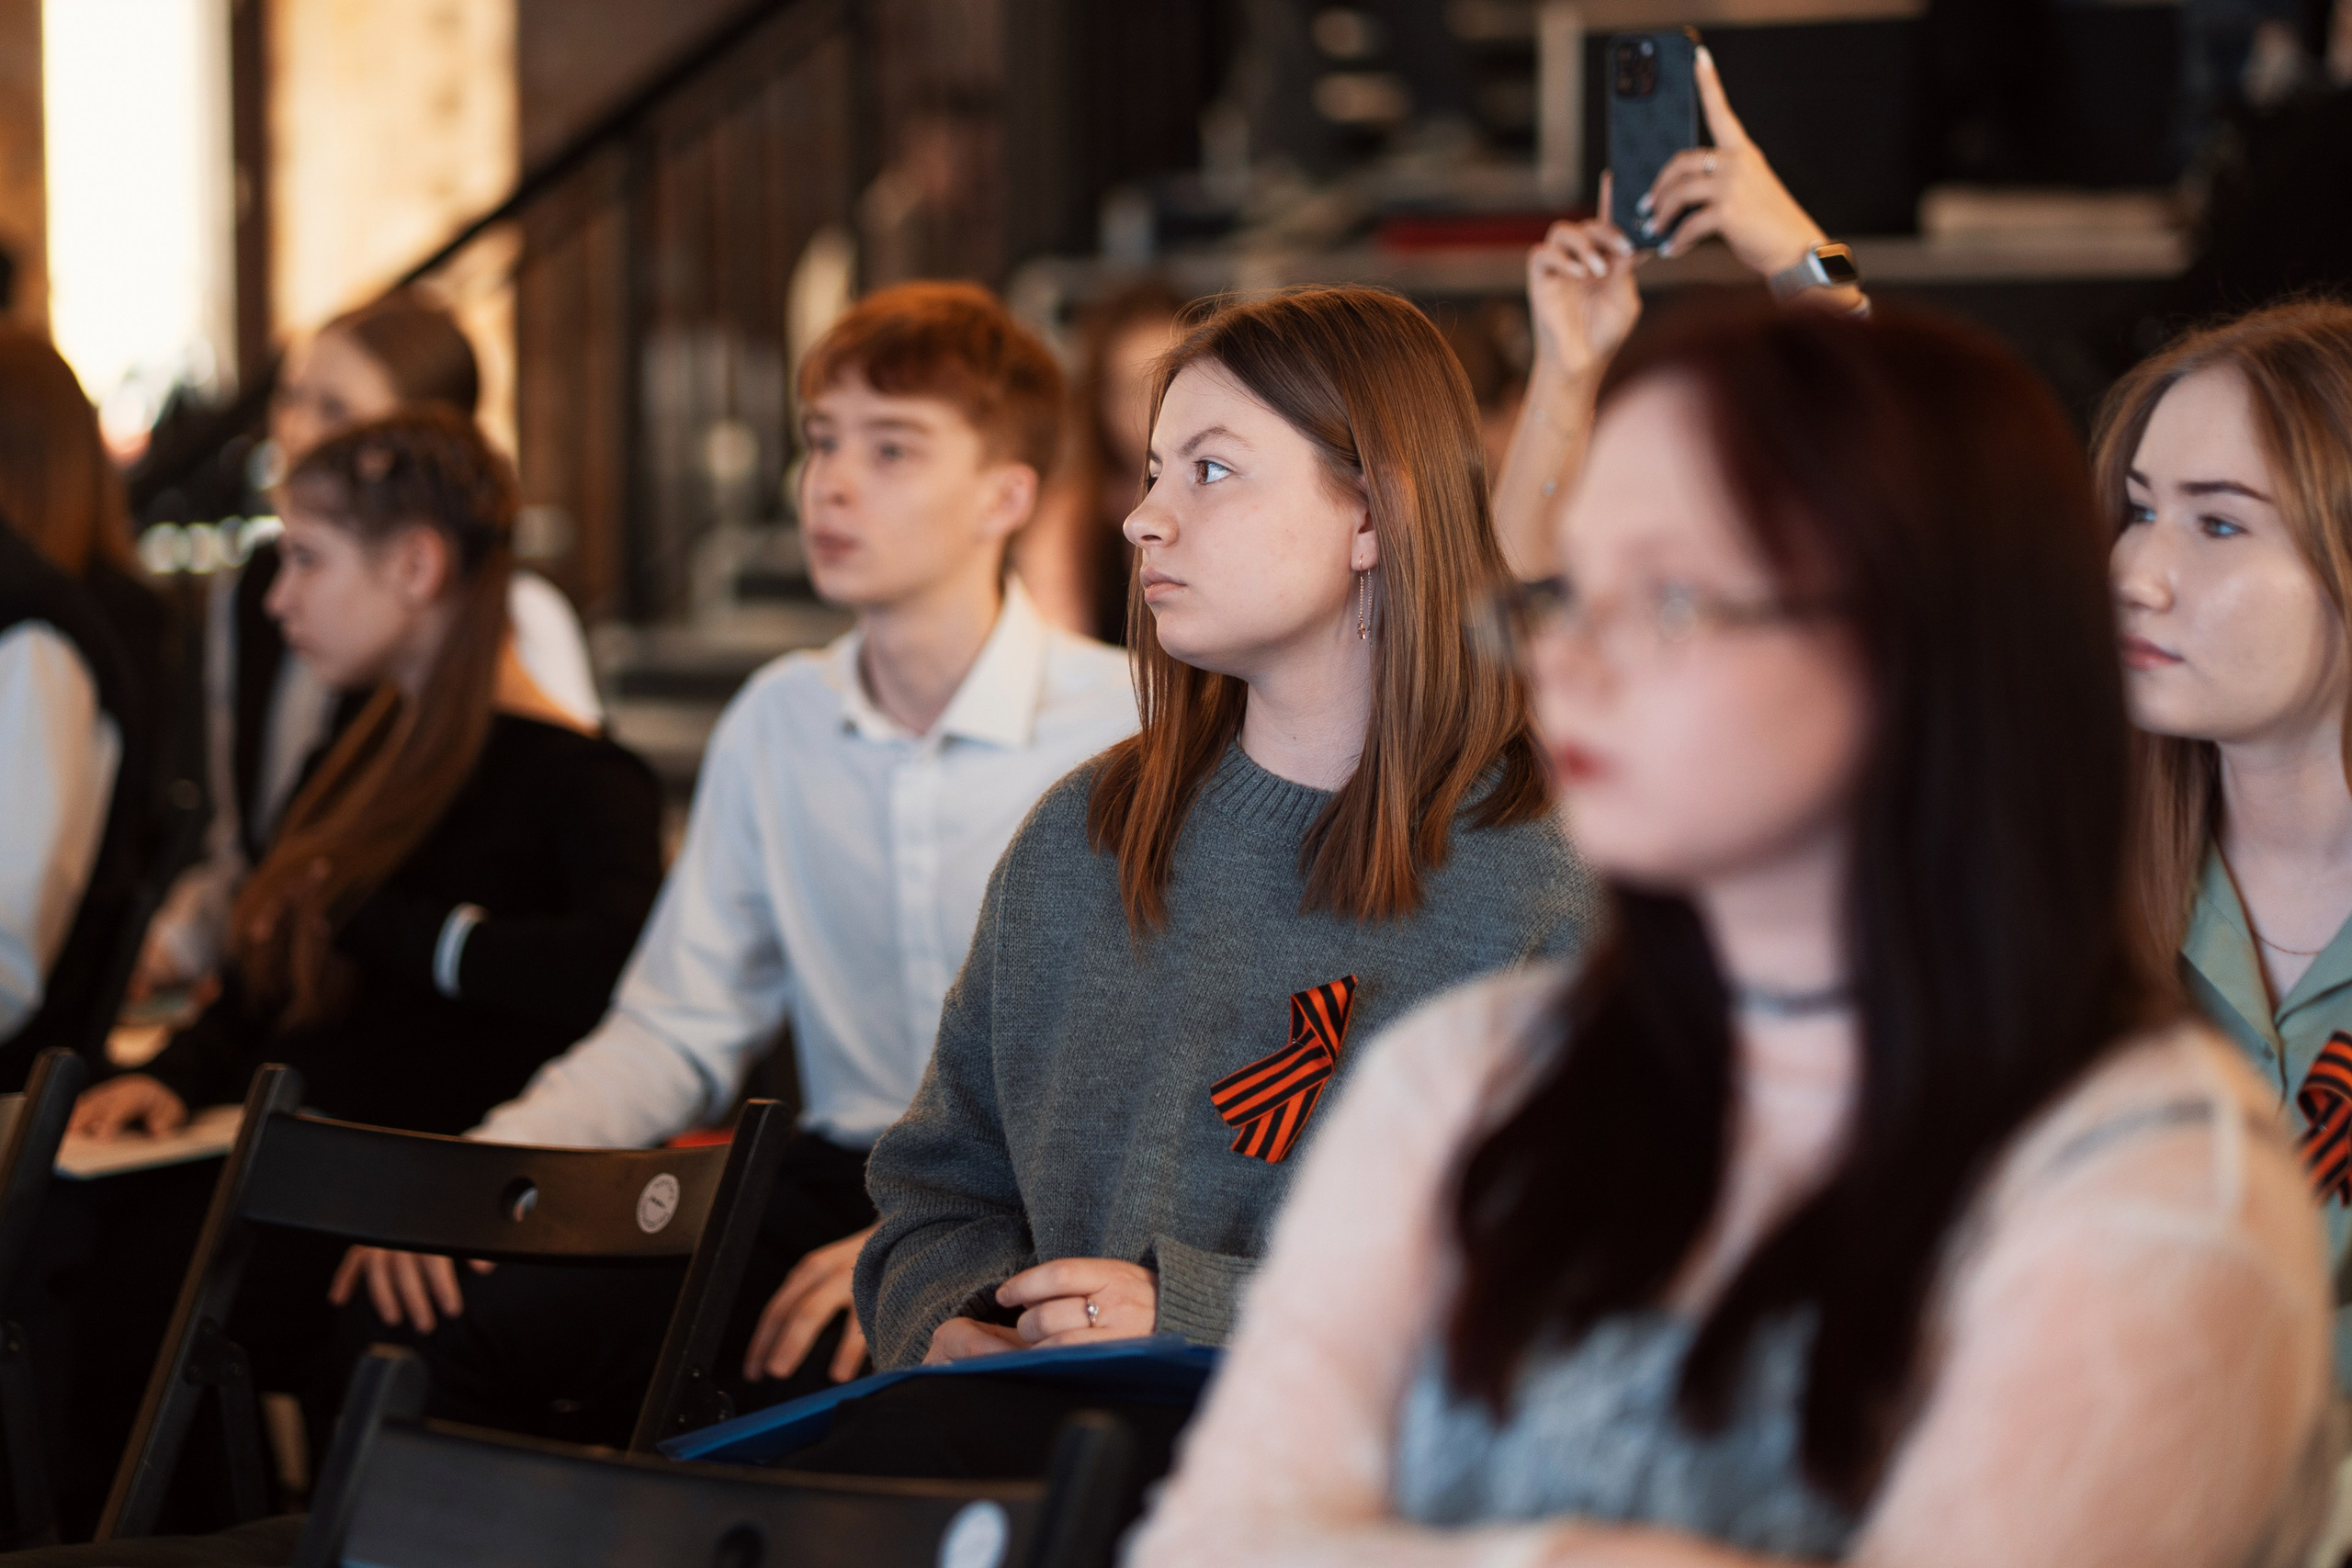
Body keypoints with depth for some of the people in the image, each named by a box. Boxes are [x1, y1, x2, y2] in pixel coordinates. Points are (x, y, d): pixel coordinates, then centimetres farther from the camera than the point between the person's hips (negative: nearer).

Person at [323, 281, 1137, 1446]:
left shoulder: (1127, 729, -7)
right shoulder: (777, 722, 13)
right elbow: (678, 1031, 14)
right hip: (833, 1177, 5)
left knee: (823, 1376, -37)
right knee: (423, 1312, -16)